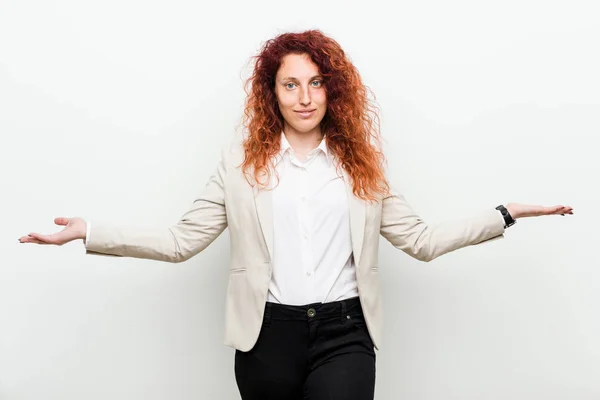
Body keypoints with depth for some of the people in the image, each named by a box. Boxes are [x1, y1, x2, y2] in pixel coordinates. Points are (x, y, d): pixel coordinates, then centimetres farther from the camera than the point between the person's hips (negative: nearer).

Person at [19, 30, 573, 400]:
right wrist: (88, 232, -7)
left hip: (344, 330, 0)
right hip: (268, 331, 0)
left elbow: (422, 240, 8)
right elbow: (183, 240, 1)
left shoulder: (360, 164, 9)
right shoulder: (242, 160, 5)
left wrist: (506, 215, 3)